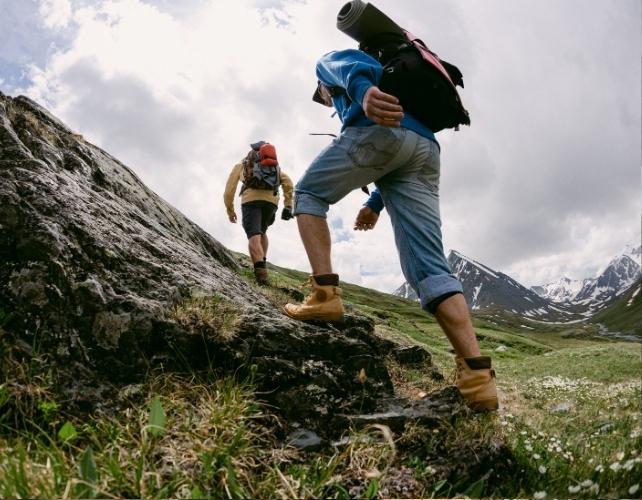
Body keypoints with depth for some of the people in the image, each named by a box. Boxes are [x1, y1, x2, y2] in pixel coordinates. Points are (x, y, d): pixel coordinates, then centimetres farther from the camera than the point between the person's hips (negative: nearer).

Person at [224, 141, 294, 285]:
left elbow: (229, 189, 18)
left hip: (251, 199, -3)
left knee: (254, 237, -15)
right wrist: (288, 206, 11)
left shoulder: (240, 165, 27)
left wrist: (230, 211, 29)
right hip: (271, 201, 3)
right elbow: (288, 182, 14)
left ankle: (261, 273, -36)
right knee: (262, 232, 28)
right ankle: (262, 264, 14)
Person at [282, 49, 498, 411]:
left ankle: (325, 294, -4)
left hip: (381, 129, -6)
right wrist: (376, 203, 38)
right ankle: (478, 374, -16)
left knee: (309, 194, 15)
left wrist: (365, 92, -22)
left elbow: (352, 67, 0)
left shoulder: (330, 60, 29)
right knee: (429, 267, -4)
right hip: (426, 147, 7)